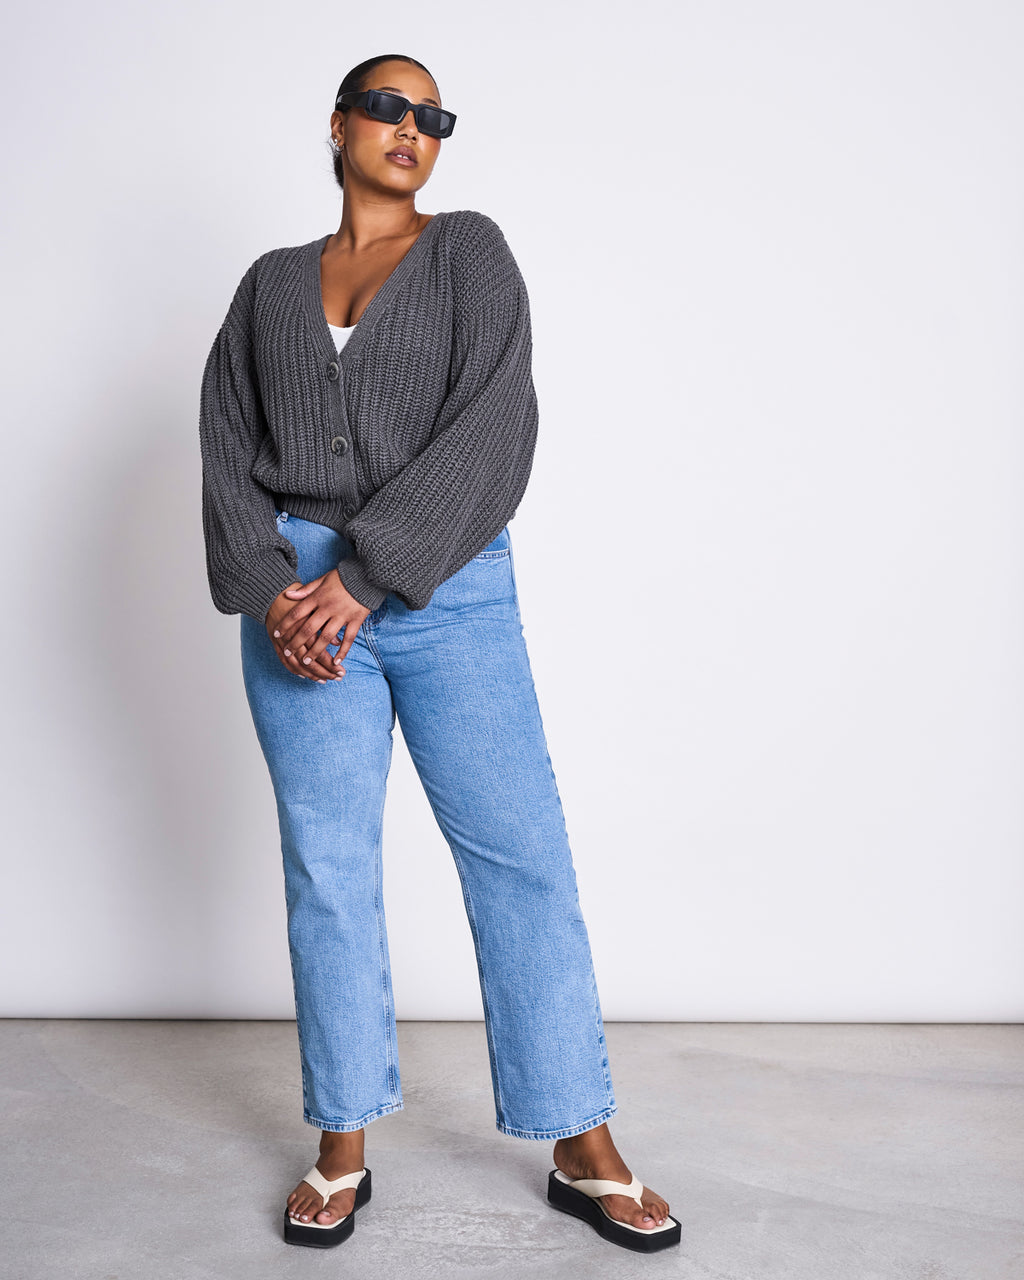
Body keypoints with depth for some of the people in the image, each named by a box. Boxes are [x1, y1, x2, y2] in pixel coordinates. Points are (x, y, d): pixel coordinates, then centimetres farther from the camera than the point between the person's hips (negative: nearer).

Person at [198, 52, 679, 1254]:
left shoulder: (469, 251, 6)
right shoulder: (271, 282, 15)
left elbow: (491, 424, -8)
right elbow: (229, 446, 8)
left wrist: (367, 575, -15)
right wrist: (270, 589, -9)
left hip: (448, 590, -2)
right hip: (300, 594, 2)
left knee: (522, 857, -4)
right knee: (327, 866, 4)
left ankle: (582, 1149, 9)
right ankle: (342, 1151, 18)